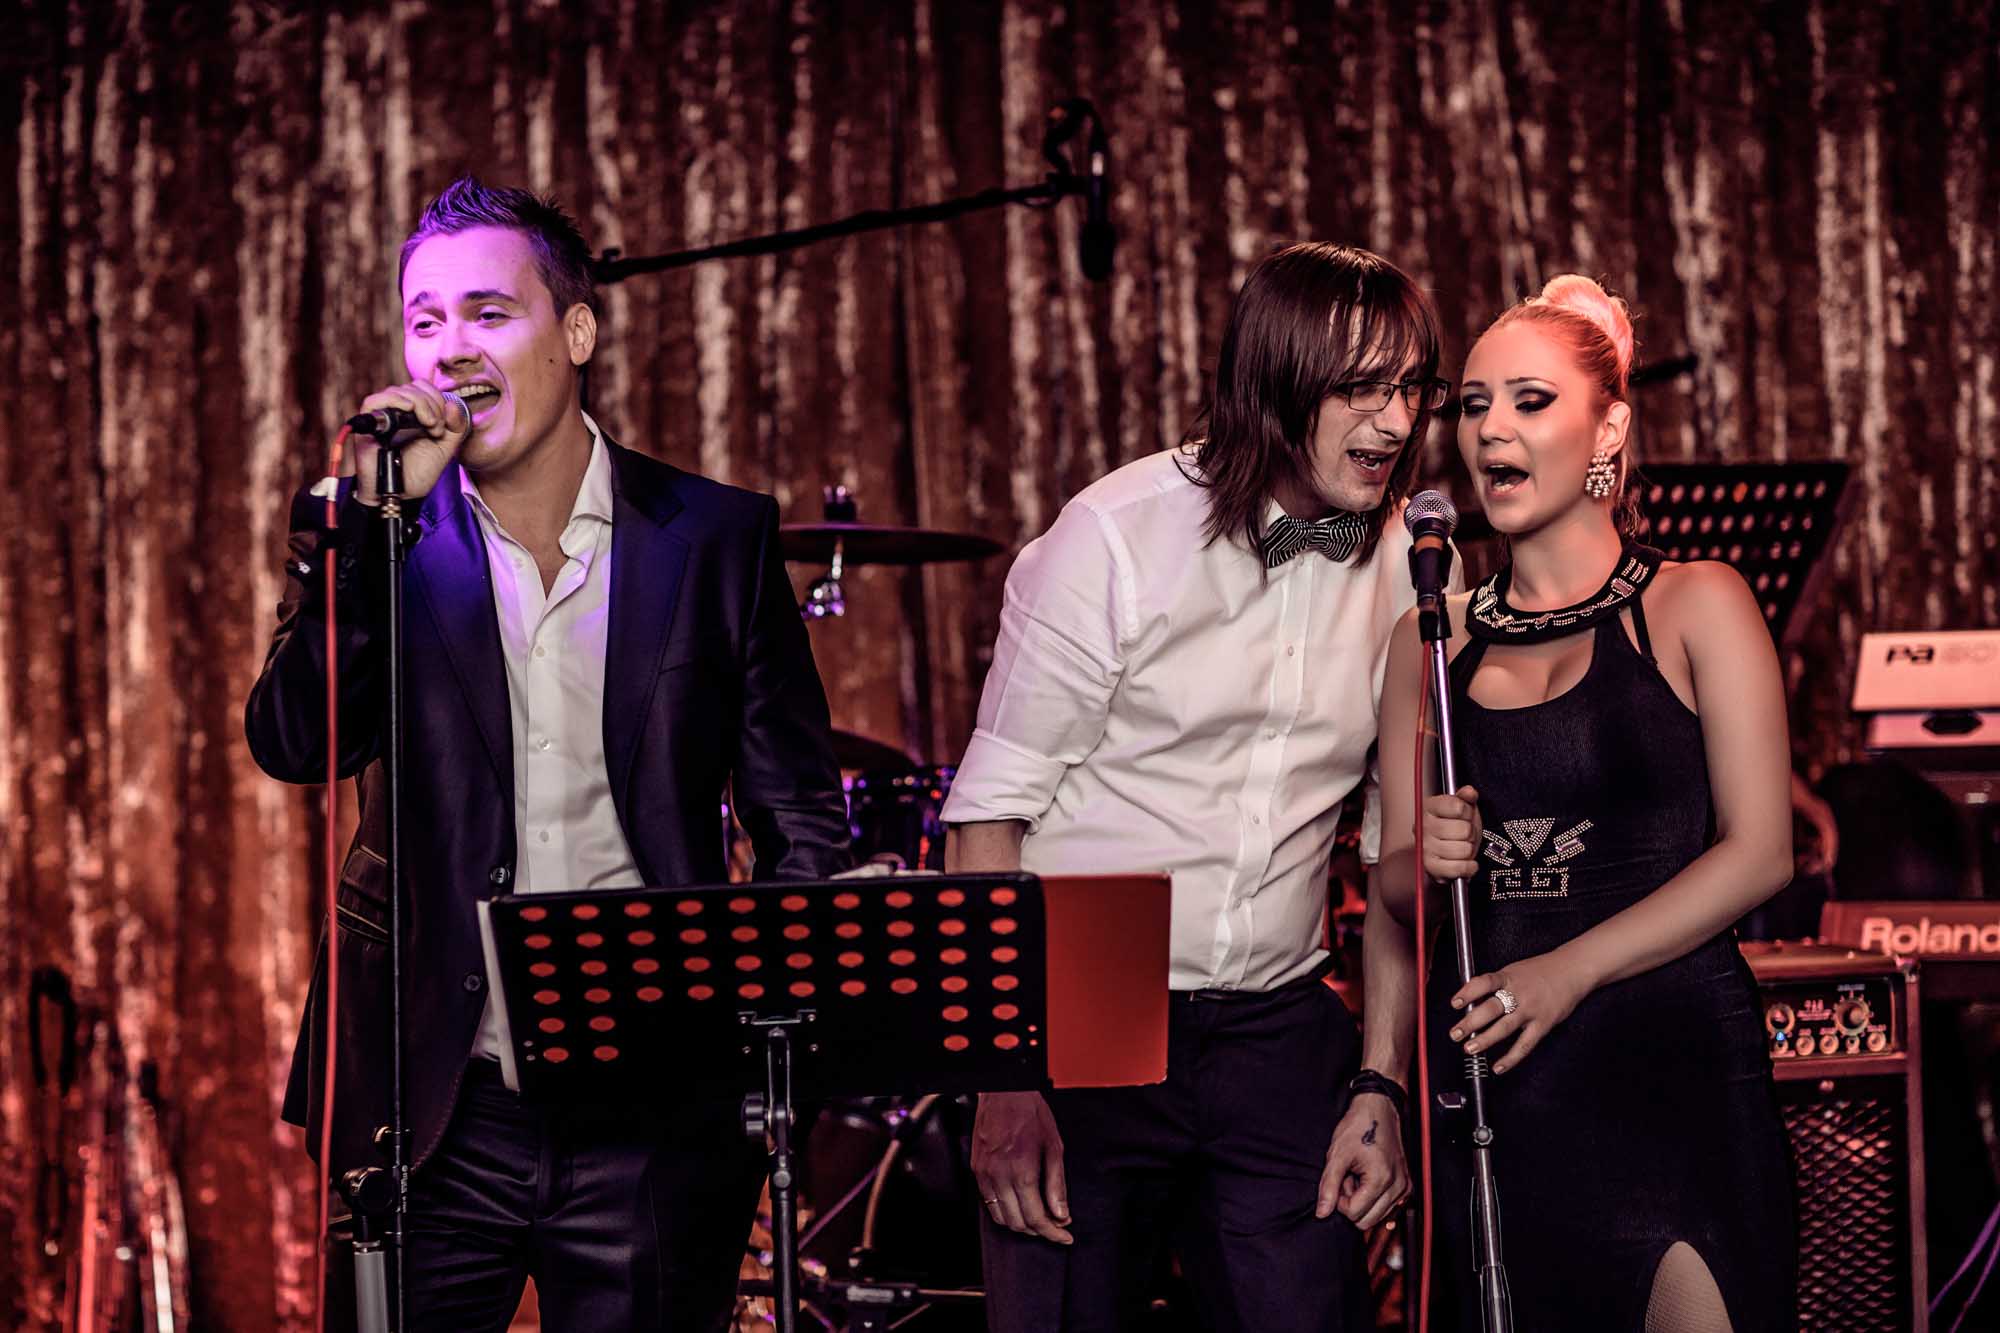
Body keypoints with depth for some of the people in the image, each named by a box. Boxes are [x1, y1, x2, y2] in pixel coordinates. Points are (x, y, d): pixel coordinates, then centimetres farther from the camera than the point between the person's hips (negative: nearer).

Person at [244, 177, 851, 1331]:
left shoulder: (714, 537, 3)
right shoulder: (383, 538, 5)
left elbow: (802, 820, 6)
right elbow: (293, 748, -10)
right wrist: (376, 513, -17)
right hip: (437, 1112, 0)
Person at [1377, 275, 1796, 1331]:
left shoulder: (1694, 607, 2)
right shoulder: (1432, 641, 13)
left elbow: (1759, 851, -5)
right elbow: (1392, 883, 17)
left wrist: (1572, 968, -15)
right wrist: (1428, 863, -8)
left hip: (1667, 1055, -3)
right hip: (1483, 1073, 4)